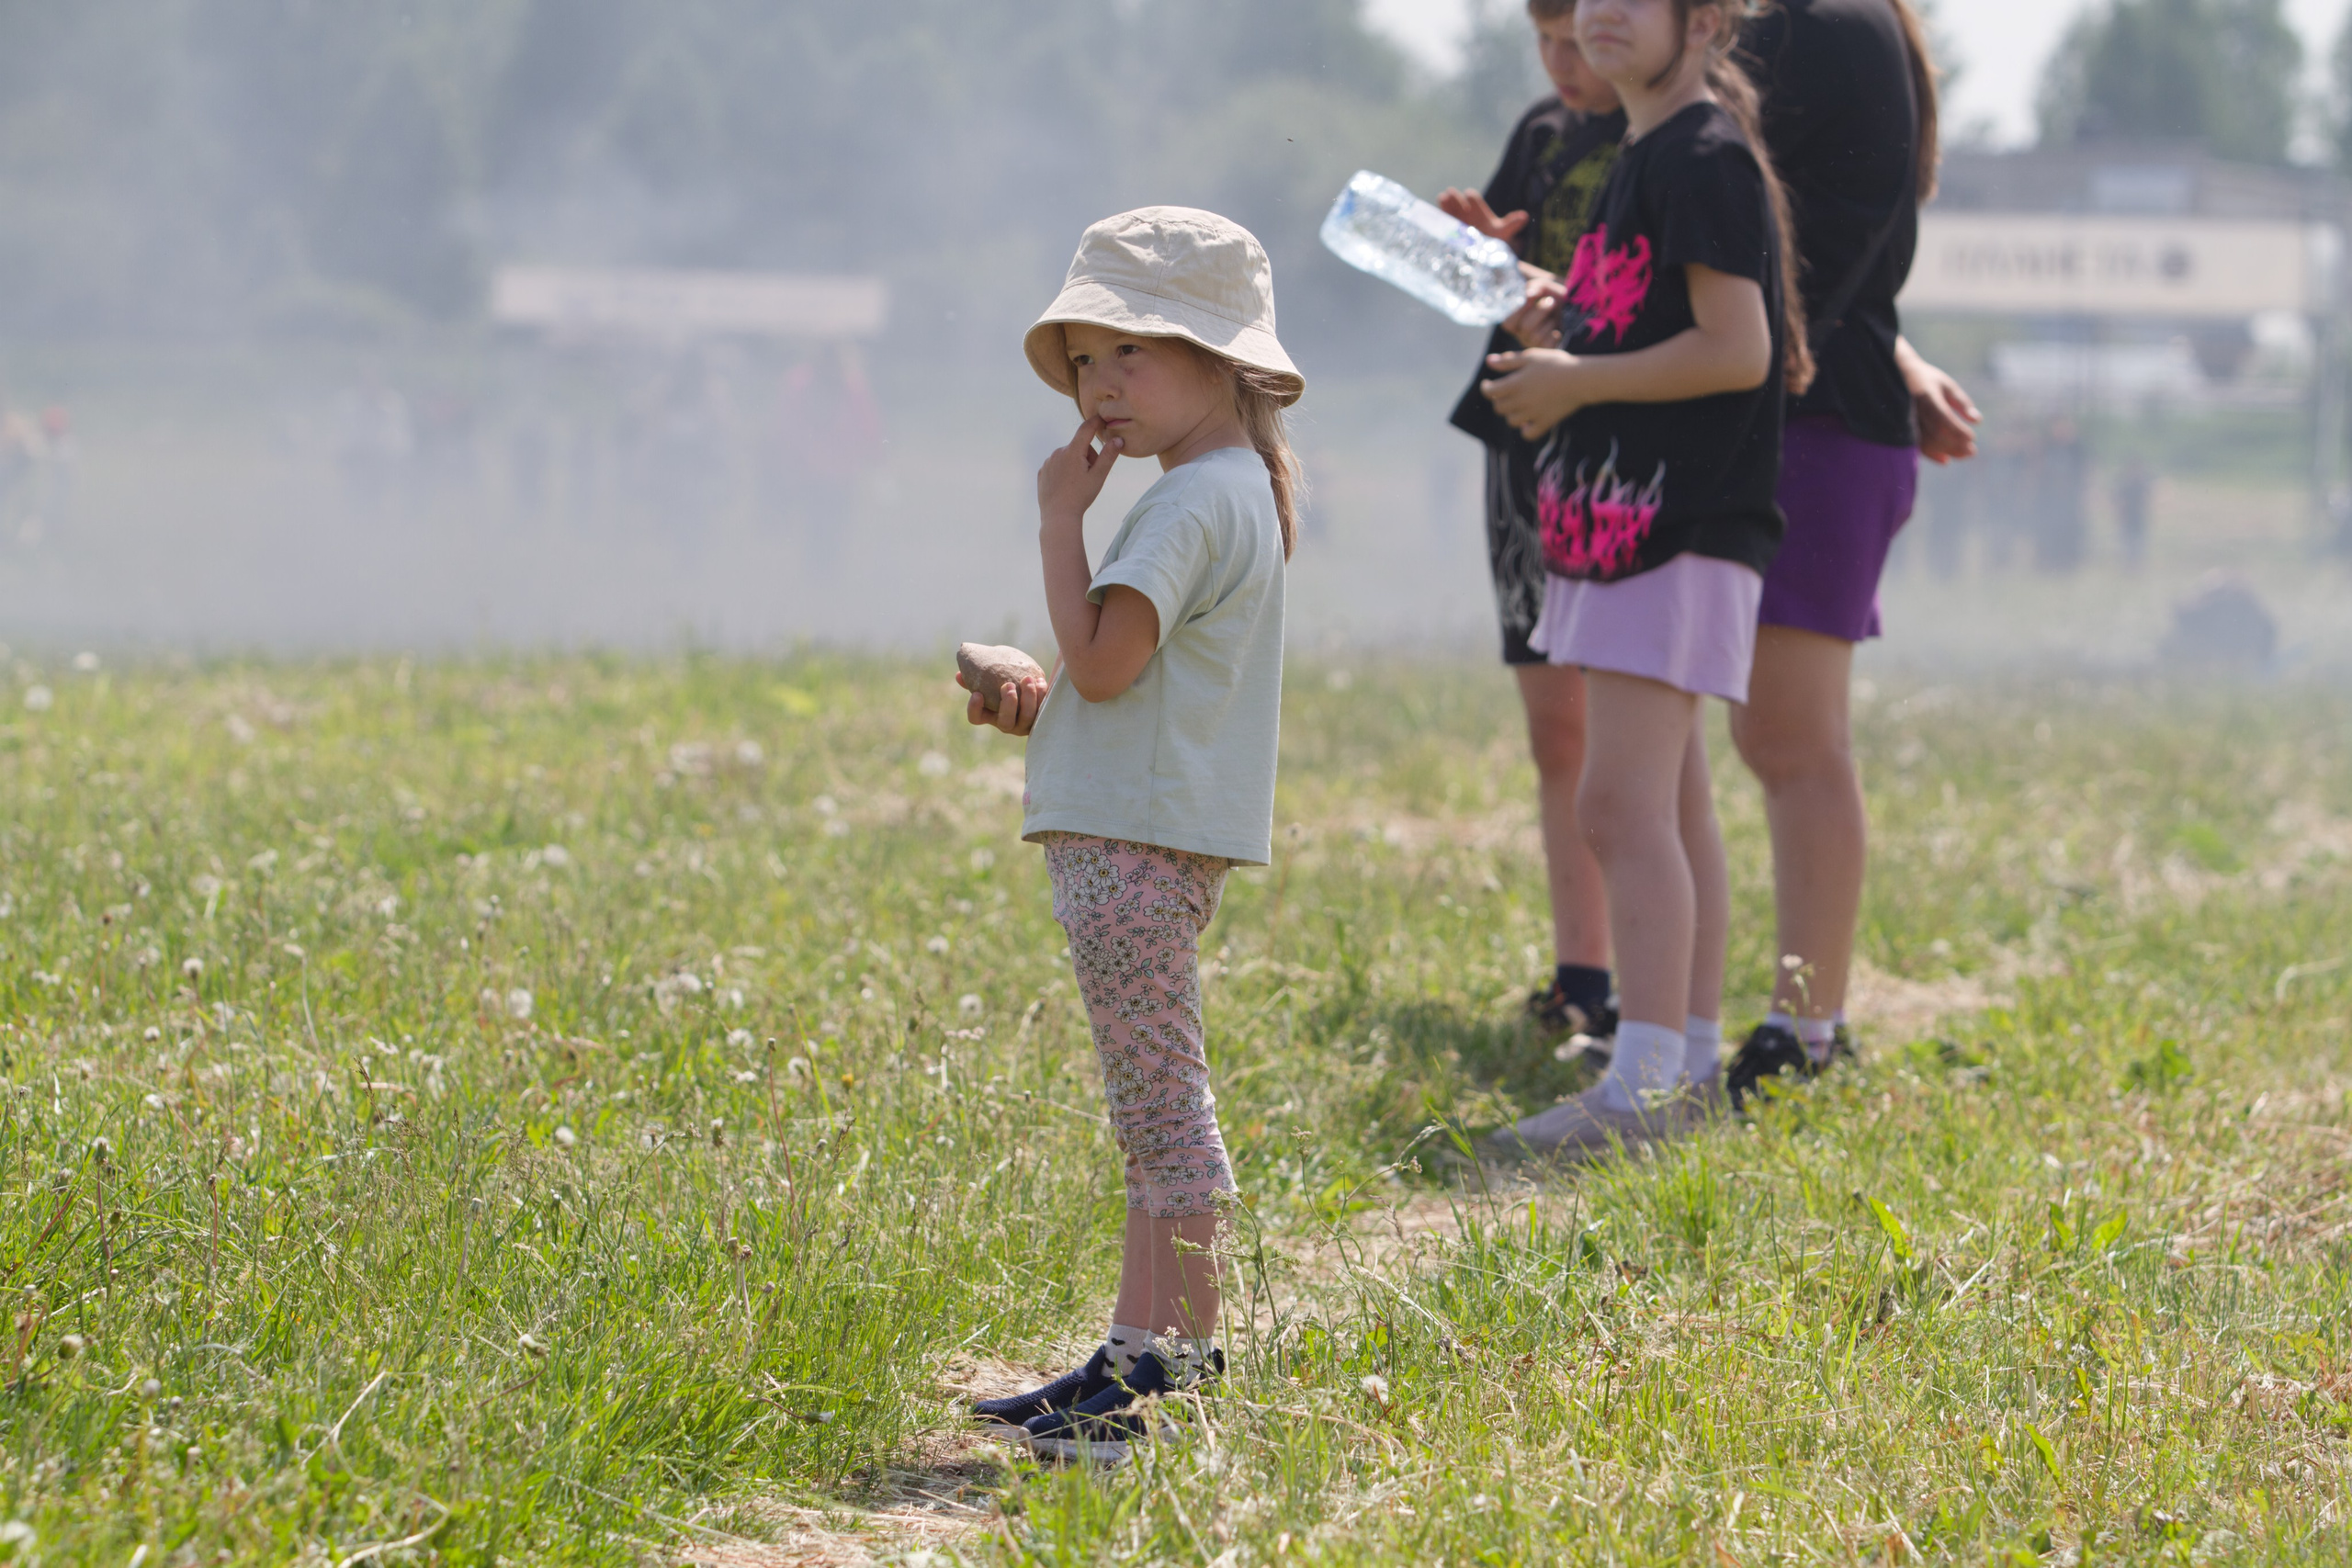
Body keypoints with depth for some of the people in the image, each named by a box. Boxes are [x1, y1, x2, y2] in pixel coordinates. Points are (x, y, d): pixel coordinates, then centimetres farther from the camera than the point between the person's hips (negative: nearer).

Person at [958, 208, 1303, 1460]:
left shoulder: (1195, 503, -15)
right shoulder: (1232, 494, 18)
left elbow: (1103, 660, -23)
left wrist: (1061, 518, -14)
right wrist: (1041, 707, 13)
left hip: (1137, 842, -11)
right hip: (1149, 837, 11)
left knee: (1162, 1110, -9)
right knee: (1153, 1115, 13)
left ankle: (1177, 1370, -8)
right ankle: (1139, 1352, 18)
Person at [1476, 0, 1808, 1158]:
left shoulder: (1704, 158, -13)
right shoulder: (1640, 158, 17)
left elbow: (1737, 349, -20)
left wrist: (1573, 381, -13)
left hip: (1682, 527, -11)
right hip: (1628, 526, 11)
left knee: (1624, 804, -15)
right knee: (1668, 811, 14)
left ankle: (1644, 1085, -18)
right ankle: (1690, 1059, 21)